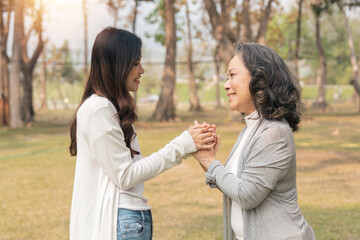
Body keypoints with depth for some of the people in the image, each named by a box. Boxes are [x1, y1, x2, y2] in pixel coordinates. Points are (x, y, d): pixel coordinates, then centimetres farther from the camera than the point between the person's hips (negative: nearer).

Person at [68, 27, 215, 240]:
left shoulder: (112, 108, 16)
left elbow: (134, 165, 11)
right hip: (120, 223, -9)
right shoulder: (97, 109, -14)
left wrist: (190, 146, 3)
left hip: (133, 219, 9)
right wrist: (182, 145, -13)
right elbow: (125, 176, -16)